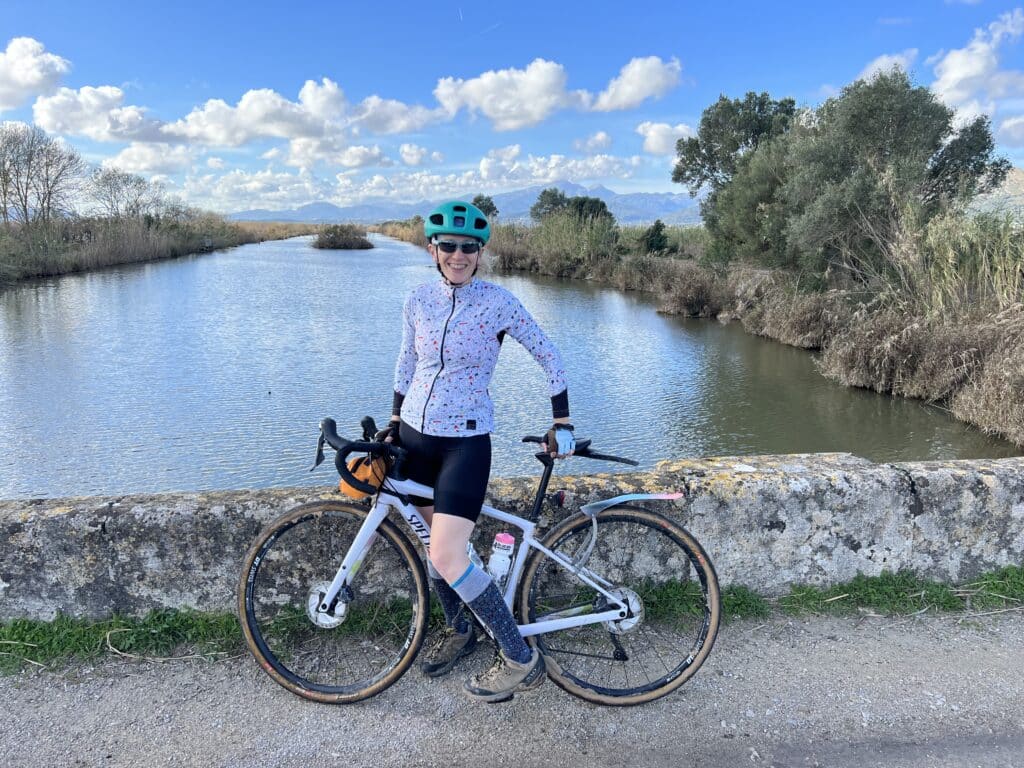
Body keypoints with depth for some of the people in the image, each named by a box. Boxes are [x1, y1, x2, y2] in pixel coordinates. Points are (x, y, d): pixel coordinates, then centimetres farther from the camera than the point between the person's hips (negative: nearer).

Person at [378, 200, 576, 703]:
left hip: (466, 440, -5)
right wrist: (393, 426, 16)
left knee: (447, 558, -13)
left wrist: (562, 425, -3)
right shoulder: (419, 301, 2)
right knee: (437, 544, 14)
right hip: (416, 435, 5)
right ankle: (459, 631, 39)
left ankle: (520, 660, 2)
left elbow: (550, 360, -2)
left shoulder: (499, 303, -10)